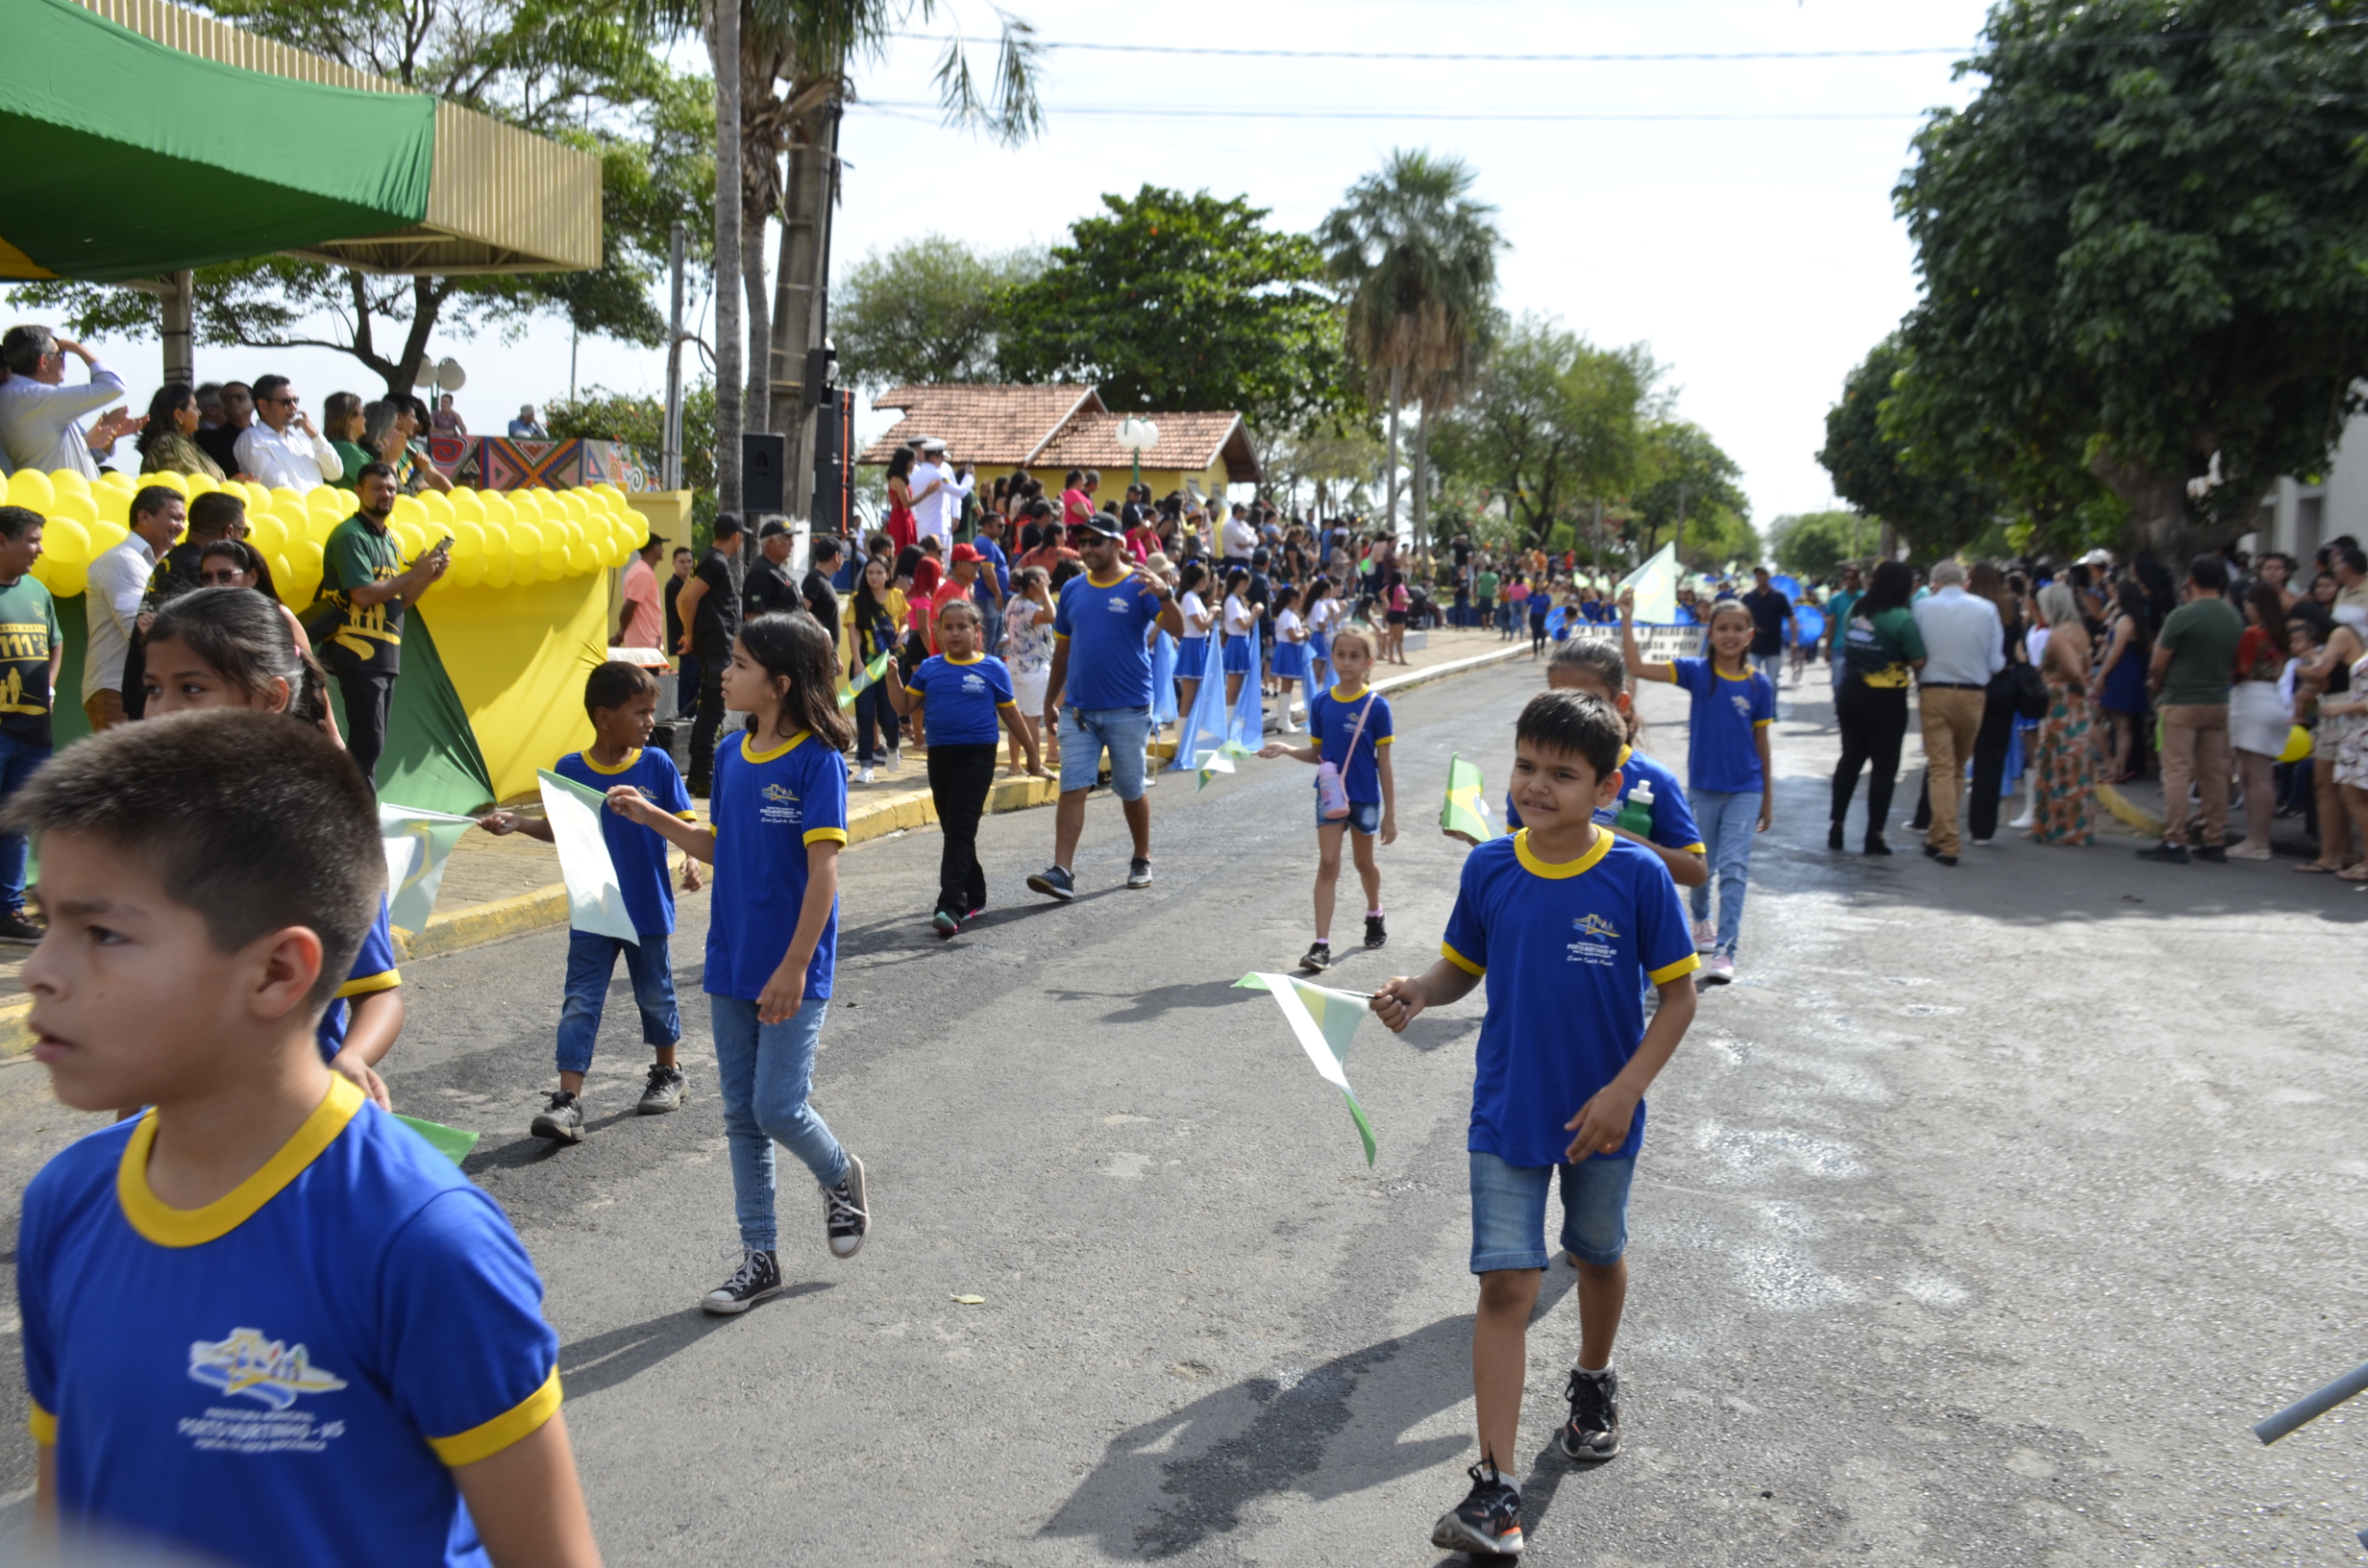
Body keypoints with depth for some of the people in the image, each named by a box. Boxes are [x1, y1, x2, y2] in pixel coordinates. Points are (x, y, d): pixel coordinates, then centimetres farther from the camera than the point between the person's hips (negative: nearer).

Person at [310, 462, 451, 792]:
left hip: (385, 656, 9)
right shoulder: (350, 536, -9)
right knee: (367, 745, -11)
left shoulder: (389, 541, 19)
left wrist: (430, 576, 5)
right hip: (359, 656, -9)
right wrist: (415, 573, -14)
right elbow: (363, 595, -19)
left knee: (371, 745, 10)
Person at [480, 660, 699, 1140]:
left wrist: (691, 861, -20)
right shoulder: (571, 769, -5)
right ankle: (567, 1101, -4)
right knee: (580, 1002, -3)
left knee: (655, 993, 15)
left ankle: (668, 1073, 36)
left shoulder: (657, 765, -7)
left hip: (648, 908, 0)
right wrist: (516, 824, -9)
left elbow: (682, 824, -3)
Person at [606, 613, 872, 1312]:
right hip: (731, 965, 7)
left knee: (779, 1108, -6)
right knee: (741, 1114, 11)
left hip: (793, 971, -7)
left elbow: (823, 869, -17)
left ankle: (840, 1177, 27)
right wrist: (652, 816, 8)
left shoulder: (817, 760, -14)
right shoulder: (731, 756, 6)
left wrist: (794, 967, -20)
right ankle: (759, 1257, 23)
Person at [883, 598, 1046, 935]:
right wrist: (891, 676, -5)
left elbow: (1011, 715, 7)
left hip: (977, 755, -5)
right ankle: (974, 899, 27)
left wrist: (1032, 755, 11)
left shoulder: (992, 668, 0)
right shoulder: (930, 668, 8)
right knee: (952, 831, 13)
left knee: (960, 830, -13)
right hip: (940, 755, 5)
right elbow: (904, 705, 10)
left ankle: (951, 907, -18)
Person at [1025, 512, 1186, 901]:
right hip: (1078, 708, 3)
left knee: (1131, 791, 9)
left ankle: (1141, 861, 28)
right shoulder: (1072, 589, 8)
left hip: (1128, 709, -3)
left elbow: (1177, 629, -19)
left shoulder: (1138, 586, -6)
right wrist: (1049, 701, 16)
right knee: (1072, 789, -5)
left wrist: (1165, 595, -37)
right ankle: (1062, 872, -8)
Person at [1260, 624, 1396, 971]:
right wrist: (1286, 749, -11)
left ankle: (1375, 914, 46)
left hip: (1364, 797, -1)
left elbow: (1384, 762, -6)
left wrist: (1390, 813, -6)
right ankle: (1321, 945, -10)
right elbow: (1317, 753, 8)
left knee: (1364, 862, 17)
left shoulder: (1376, 706, -9)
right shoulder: (1321, 703, -1)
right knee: (1327, 864, -7)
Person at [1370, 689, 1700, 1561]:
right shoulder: (1488, 869, -7)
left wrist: (1625, 1091, -16)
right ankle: (1496, 1493, -2)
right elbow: (1463, 967, 6)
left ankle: (1594, 1382, 52)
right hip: (1506, 1114, 1)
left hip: (1600, 1118, -1)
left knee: (1599, 1256, 22)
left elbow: (1678, 995, -8)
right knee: (1506, 1286, -3)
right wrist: (1417, 992, -15)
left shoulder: (1637, 877, -15)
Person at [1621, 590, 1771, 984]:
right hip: (1702, 786, 1)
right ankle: (1701, 920, 44)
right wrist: (1627, 619, -24)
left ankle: (1725, 952, -10)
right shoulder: (1696, 672, -5)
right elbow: (1638, 668, -15)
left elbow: (1761, 743, 5)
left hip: (1744, 789, -1)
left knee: (1734, 866, -9)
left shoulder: (1759, 685, -3)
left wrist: (1768, 799, 8)